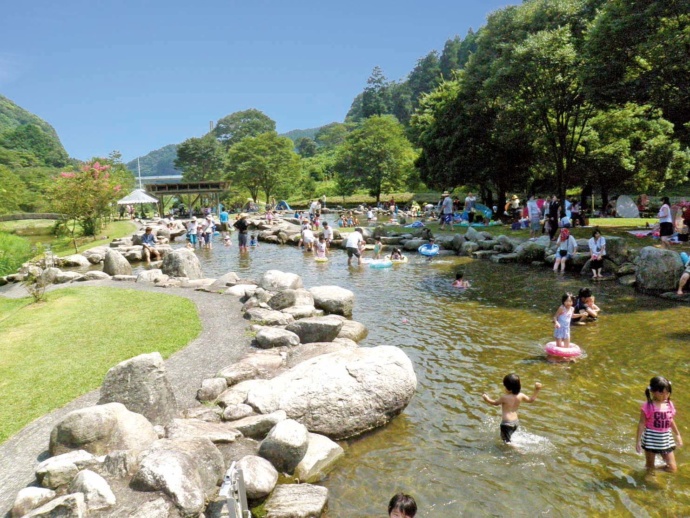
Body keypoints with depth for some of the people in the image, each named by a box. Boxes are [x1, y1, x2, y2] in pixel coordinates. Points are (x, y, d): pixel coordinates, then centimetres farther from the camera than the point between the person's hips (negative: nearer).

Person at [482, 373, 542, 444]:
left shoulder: (504, 397, -19)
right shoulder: (520, 396, -5)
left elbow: (495, 403, -2)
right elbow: (531, 399, 11)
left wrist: (487, 399, 13)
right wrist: (537, 390, 15)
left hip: (507, 422, -7)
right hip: (516, 422, 7)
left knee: (506, 441, -1)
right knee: (508, 437, 29)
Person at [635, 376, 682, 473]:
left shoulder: (669, 404, -1)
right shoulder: (648, 406, -16)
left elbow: (671, 421, 16)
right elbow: (642, 424, -10)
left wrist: (677, 434, 26)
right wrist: (638, 440, -10)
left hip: (666, 440, 4)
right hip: (651, 439, -4)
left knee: (672, 468, 7)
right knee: (650, 468, 8)